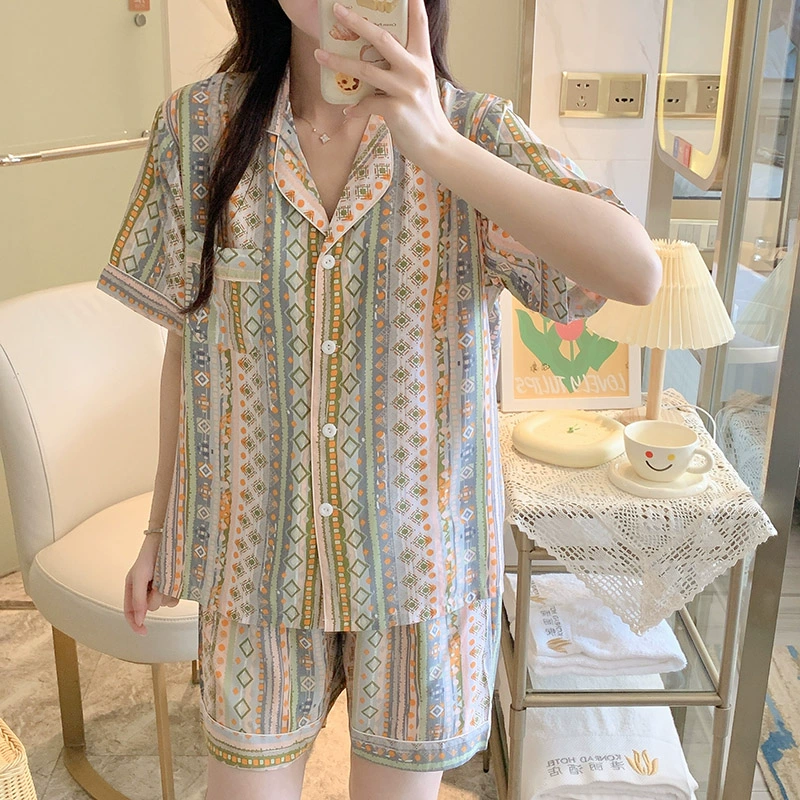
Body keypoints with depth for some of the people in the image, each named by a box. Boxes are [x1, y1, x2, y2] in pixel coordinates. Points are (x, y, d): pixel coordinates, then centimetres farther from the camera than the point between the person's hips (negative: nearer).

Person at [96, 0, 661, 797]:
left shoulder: (475, 130, -9)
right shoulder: (199, 126, -5)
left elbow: (637, 273, -25)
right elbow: (188, 343, 3)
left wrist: (439, 147, -34)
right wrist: (162, 525, 9)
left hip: (416, 545, 0)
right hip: (260, 545, 1)